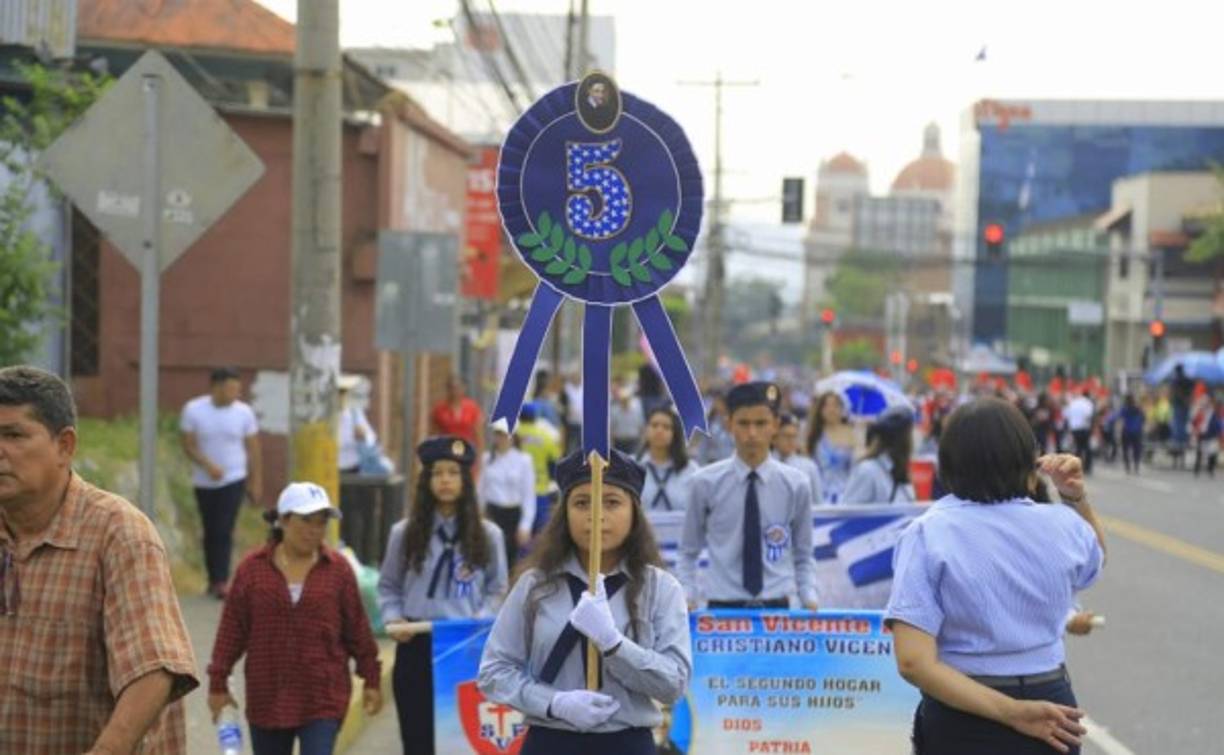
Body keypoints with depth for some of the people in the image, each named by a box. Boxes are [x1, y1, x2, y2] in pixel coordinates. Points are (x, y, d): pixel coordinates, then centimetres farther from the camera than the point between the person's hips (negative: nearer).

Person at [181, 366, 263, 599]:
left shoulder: (244, 412, -4)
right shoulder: (193, 410, -6)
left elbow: (253, 449, 2)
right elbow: (188, 446, -6)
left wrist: (256, 482, 3)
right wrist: (208, 465, -21)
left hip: (234, 480, -1)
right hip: (204, 482, 1)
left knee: (223, 531, -12)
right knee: (210, 532, 10)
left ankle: (221, 582, -13)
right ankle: (214, 579, 23)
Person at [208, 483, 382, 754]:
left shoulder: (338, 569, -2)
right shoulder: (252, 569, -2)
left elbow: (357, 630, 4)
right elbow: (232, 630, 1)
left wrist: (371, 679, 6)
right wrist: (218, 683, 1)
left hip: (323, 699, -1)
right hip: (267, 698, 2)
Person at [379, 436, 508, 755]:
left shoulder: (487, 534, 4)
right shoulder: (405, 532, 4)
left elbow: (496, 590, 7)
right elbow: (388, 587, 10)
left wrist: (479, 622, -10)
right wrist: (393, 619, -8)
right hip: (416, 647, 0)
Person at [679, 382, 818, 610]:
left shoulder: (796, 485, 4)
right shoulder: (706, 483, 1)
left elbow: (803, 557, 12)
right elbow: (688, 553, 9)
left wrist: (809, 599, -3)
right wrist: (687, 598, -3)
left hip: (777, 607, 1)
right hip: (723, 607, -1)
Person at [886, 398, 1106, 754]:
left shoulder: (928, 534, -13)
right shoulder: (1061, 525, -5)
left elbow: (914, 661, -23)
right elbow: (1095, 557, 22)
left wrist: (1011, 712, -18)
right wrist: (1076, 498, 7)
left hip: (961, 722, -2)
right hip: (1049, 704, 2)